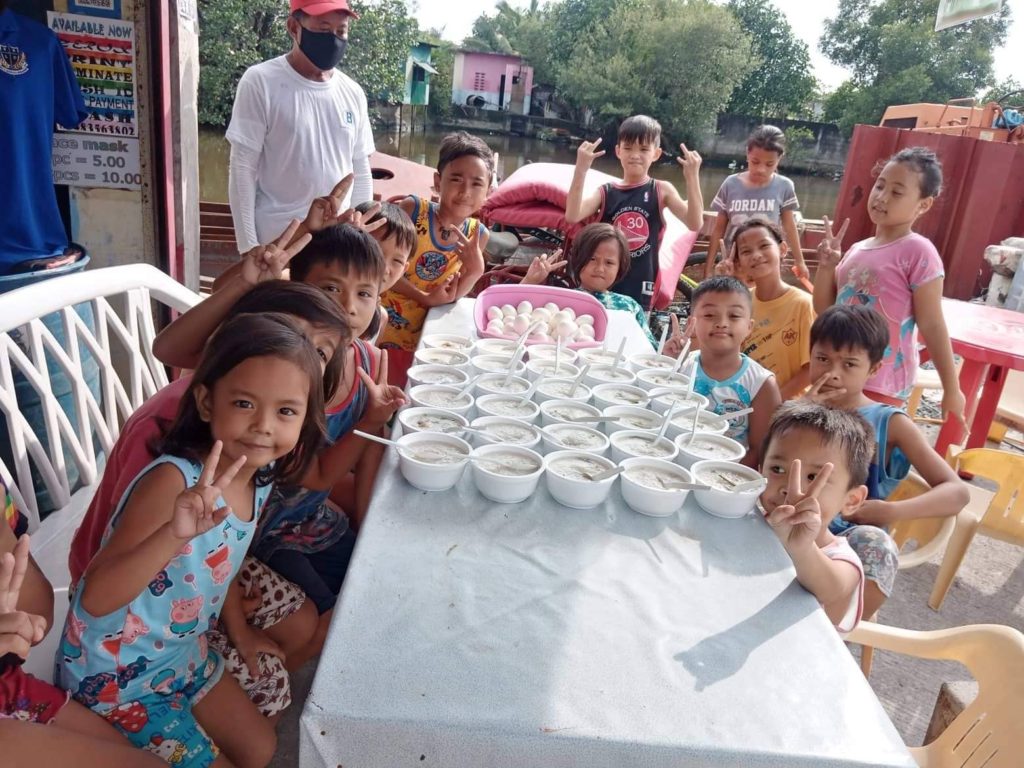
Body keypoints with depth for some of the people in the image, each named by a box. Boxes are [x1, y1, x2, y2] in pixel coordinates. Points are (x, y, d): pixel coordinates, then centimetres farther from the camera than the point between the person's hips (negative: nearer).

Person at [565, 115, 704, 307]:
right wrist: (581, 169, -23)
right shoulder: (605, 192, 1)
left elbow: (695, 223, -12)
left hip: (639, 289, -1)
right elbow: (572, 216, -15)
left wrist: (692, 177, -22)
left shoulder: (662, 190, 1)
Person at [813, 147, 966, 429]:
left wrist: (951, 388, -9)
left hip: (881, 383, -7)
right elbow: (824, 310, 11)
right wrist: (825, 266, -4)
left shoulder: (917, 251, -12)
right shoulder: (857, 249, 7)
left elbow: (932, 326, -11)